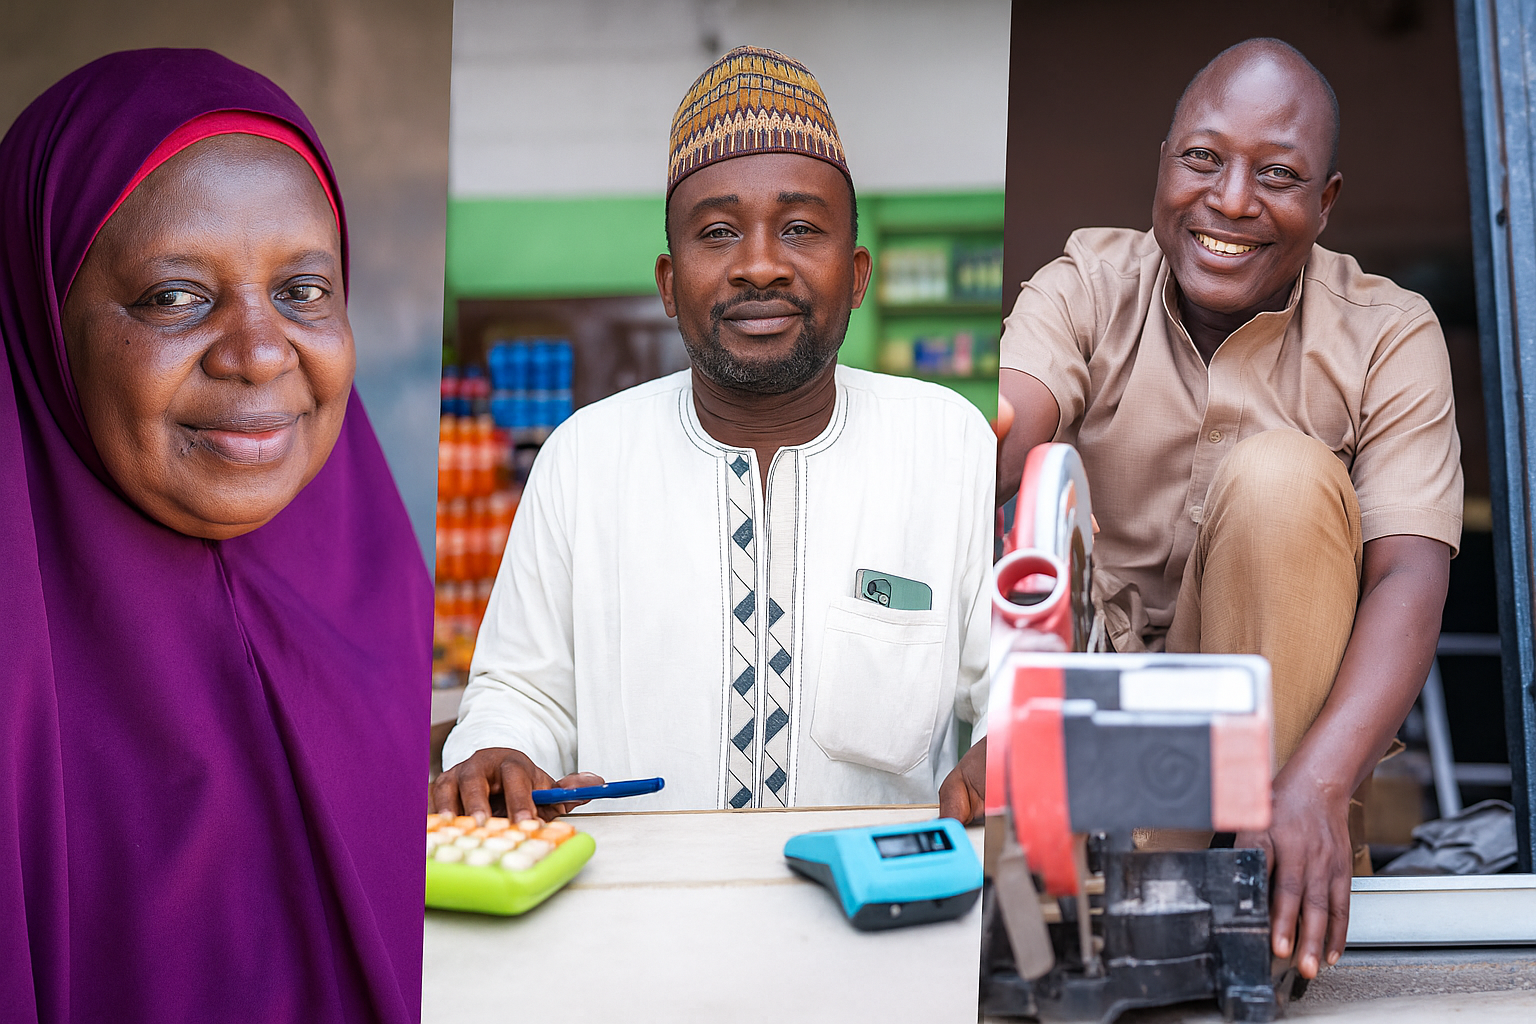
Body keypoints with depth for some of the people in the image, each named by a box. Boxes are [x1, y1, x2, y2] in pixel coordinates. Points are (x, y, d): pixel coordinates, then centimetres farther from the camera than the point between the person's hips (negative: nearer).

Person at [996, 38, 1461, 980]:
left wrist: (1318, 782, -39)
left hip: (1283, 700, 0)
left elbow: (1411, 576, -20)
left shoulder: (1390, 334, -9)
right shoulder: (1087, 286, -6)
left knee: (1282, 473, -27)